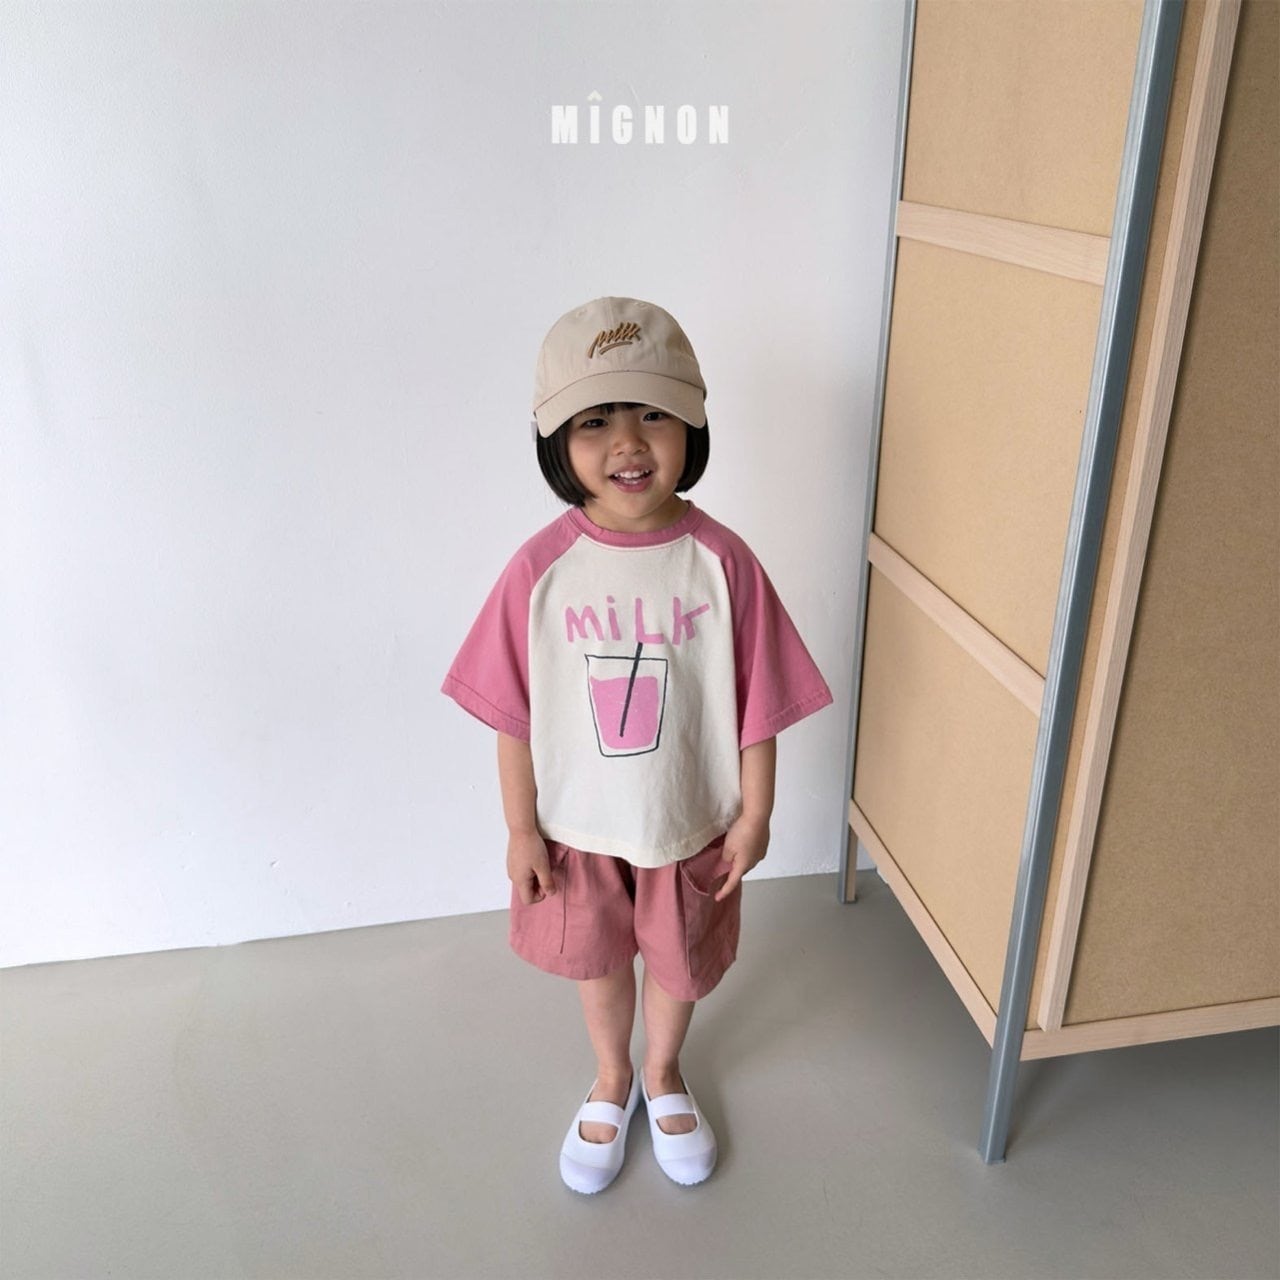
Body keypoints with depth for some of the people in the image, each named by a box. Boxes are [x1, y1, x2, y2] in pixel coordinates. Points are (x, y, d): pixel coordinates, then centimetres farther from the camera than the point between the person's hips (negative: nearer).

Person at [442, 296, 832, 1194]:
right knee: (598, 962, 25)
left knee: (680, 964, 24)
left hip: (691, 824, 0)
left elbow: (757, 703, -10)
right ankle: (611, 1079, 55)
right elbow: (513, 714, -10)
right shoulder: (541, 569, -18)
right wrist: (522, 830, -5)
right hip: (578, 827, 1)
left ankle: (664, 1073, 56)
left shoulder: (721, 561, -19)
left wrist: (755, 815, -4)